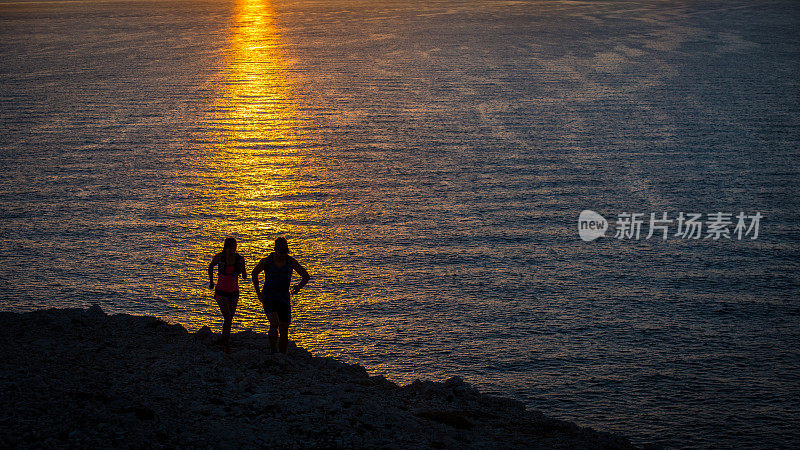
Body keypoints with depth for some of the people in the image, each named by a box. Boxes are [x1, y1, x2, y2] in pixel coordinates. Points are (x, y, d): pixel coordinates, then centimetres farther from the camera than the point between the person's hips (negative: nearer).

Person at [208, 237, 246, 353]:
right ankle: (226, 343, -6)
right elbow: (210, 267, 9)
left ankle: (225, 344, 28)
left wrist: (243, 273, -22)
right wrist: (211, 282, 16)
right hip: (221, 292, -3)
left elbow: (244, 276, 1)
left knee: (229, 320, 11)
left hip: (234, 292, 3)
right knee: (228, 318, -17)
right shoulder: (219, 257, -12)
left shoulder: (240, 259, -6)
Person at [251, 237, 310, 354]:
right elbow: (254, 274, 12)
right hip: (268, 298, -3)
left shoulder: (291, 262, -2)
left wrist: (299, 286, -10)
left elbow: (306, 276, 9)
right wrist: (258, 293, 5)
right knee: (274, 323, -26)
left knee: (284, 332, 4)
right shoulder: (266, 261, -6)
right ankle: (273, 351, -11)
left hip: (284, 300, 3)